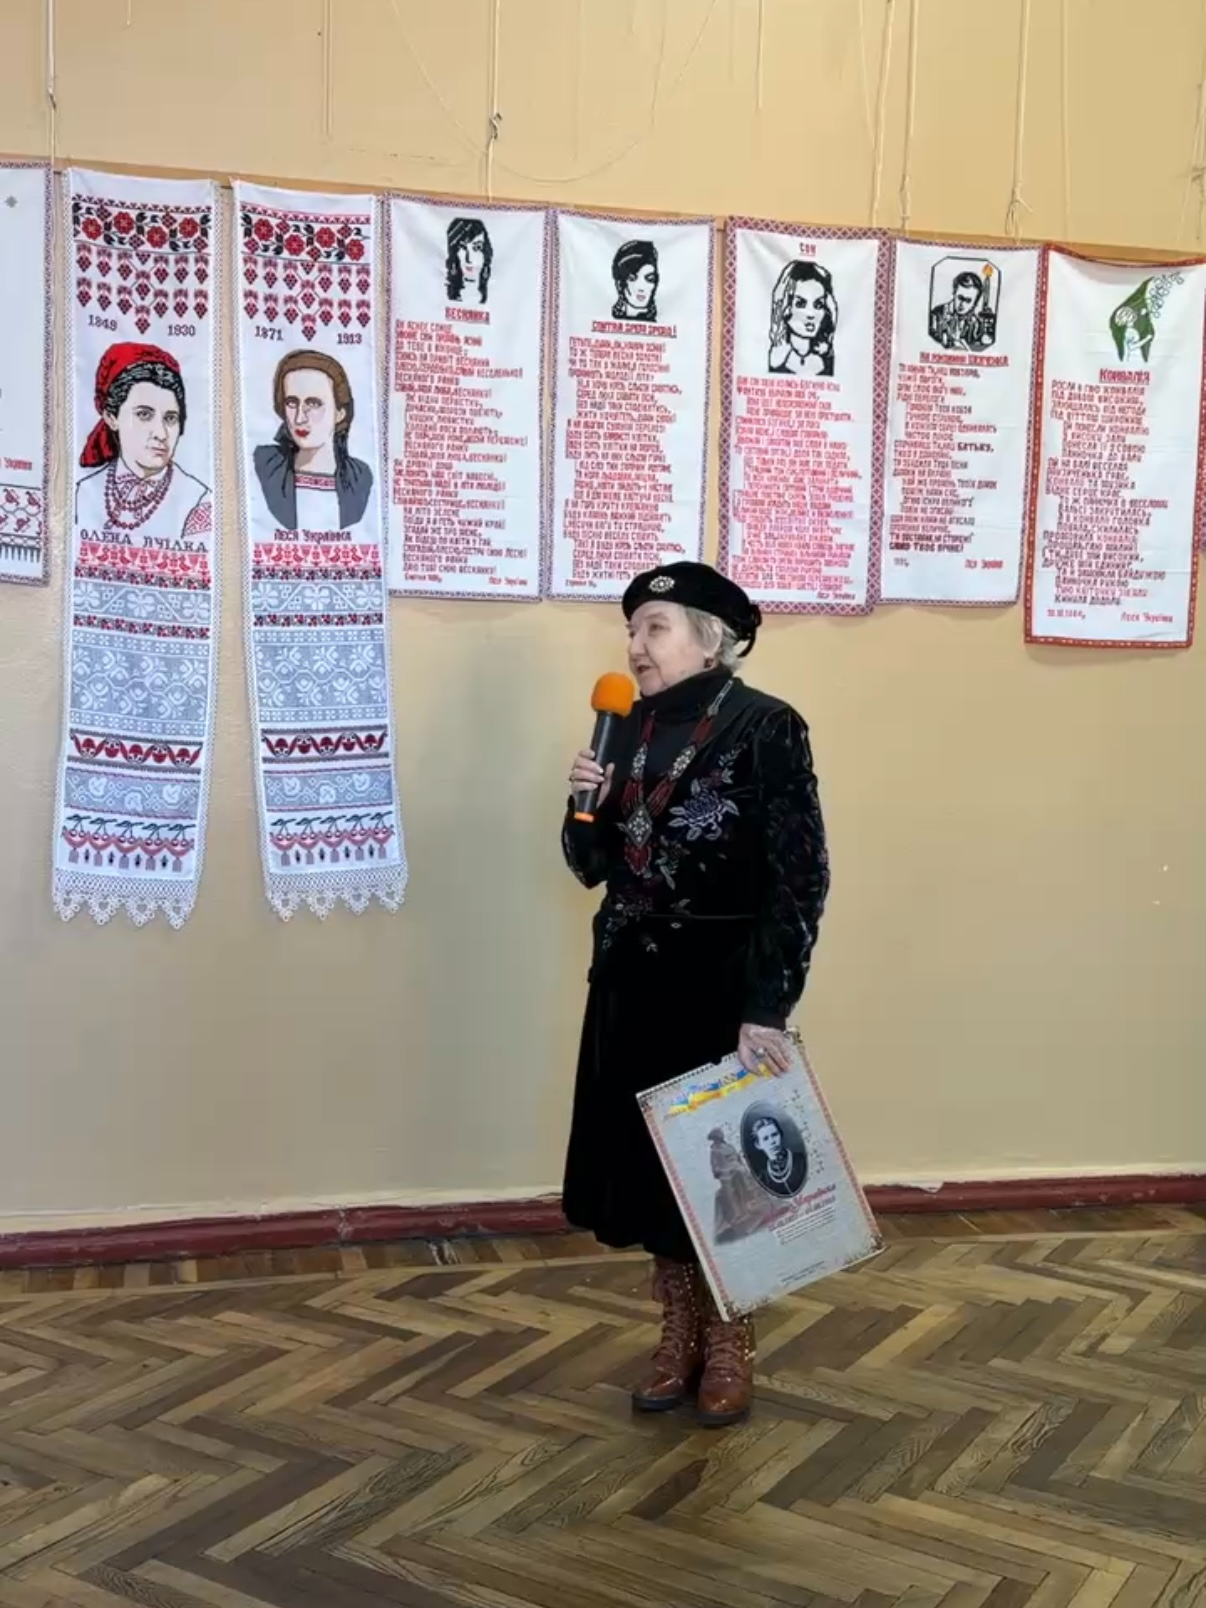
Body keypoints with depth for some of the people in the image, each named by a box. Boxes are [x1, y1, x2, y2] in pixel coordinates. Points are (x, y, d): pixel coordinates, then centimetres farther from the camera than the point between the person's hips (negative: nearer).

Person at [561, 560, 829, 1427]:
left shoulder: (766, 728, -12)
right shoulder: (630, 729, 6)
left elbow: (800, 877, -15)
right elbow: (593, 867, 10)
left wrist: (767, 1005, -19)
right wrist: (584, 804, -10)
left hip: (722, 985, -6)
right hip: (633, 983, 6)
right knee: (650, 1162, 11)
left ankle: (731, 1349, 23)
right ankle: (680, 1339, 28)